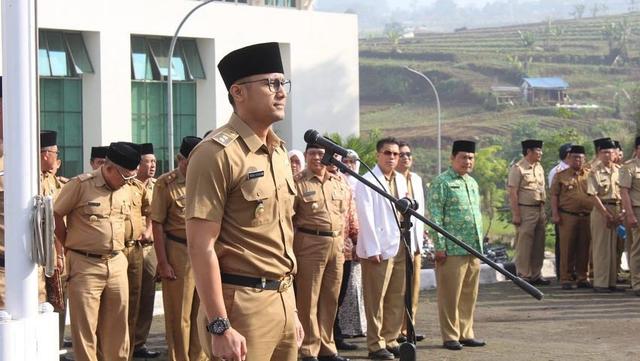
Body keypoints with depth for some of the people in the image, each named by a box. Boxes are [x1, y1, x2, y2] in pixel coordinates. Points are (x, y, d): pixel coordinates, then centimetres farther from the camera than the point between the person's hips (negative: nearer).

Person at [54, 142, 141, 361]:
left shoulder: (126, 189, 7)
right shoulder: (80, 185, -11)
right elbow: (56, 215, -3)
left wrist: (115, 249, 13)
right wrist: (71, 247, 3)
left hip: (117, 263, 6)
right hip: (85, 266, -5)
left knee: (117, 325, 11)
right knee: (85, 327, -2)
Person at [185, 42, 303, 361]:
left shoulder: (279, 152, 14)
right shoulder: (217, 153, -13)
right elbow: (201, 246, -17)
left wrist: (291, 310, 18)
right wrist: (220, 327, -21)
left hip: (282, 299, 8)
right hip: (242, 304, -8)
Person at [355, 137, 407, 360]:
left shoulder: (400, 180, 15)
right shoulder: (367, 181, -7)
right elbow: (366, 217, -12)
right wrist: (372, 249, -17)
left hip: (400, 247, 7)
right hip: (379, 248, -7)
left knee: (397, 298, 8)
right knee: (376, 299, -2)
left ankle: (390, 340, 16)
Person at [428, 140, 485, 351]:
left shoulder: (472, 183, 18)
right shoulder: (442, 183, -6)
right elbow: (435, 217, -10)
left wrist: (480, 244, 18)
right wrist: (440, 247, -15)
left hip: (473, 249, 7)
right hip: (452, 250, -7)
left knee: (469, 295, 10)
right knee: (450, 295, -2)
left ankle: (466, 334, 18)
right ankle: (450, 337, 4)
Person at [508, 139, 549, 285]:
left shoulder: (539, 168, 15)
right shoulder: (518, 168, -9)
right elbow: (513, 193, -12)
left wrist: (544, 212, 15)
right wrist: (516, 214, -17)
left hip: (539, 209, 8)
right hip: (525, 210, -8)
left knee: (539, 245, 11)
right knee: (524, 245, -4)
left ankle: (536, 275, 19)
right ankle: (524, 276, 1)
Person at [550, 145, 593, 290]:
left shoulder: (590, 175, 11)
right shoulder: (560, 176, 5)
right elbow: (554, 195, 2)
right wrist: (555, 214, -7)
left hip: (587, 217, 2)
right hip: (567, 217, -2)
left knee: (584, 249, 6)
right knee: (567, 248, -2)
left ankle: (582, 278, 15)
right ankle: (566, 279, 3)